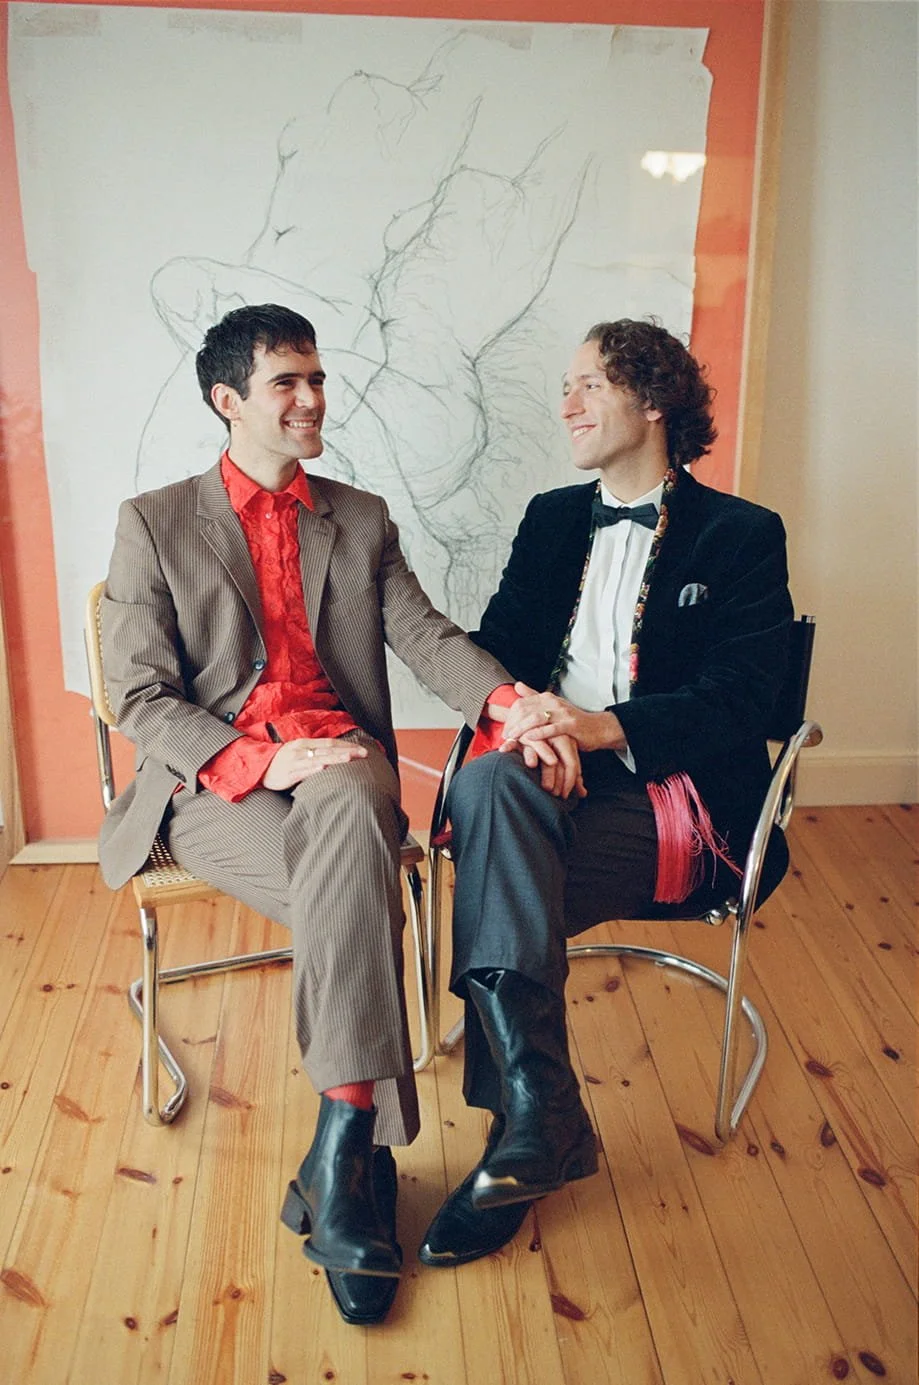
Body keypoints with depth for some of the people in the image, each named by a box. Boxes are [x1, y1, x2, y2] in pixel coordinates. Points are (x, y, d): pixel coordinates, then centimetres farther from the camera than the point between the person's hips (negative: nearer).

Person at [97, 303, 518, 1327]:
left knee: (352, 810, -36)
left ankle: (341, 1143, -30)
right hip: (212, 783, -2)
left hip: (335, 763, 2)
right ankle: (363, 1152, -18)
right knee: (355, 903, -31)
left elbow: (427, 638, 4)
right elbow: (140, 697, -1)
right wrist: (260, 760, -18)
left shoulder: (361, 519, 17)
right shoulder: (153, 523, 7)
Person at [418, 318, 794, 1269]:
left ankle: (521, 1126, -17)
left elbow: (735, 701, -8)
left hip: (672, 801, -4)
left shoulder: (742, 537, 4)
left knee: (500, 886, -31)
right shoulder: (553, 519, 21)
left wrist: (601, 726, -24)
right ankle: (541, 1126, -31)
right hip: (551, 777, 4)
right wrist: (519, 712, -14)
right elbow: (495, 644, 11)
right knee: (485, 786, -33)